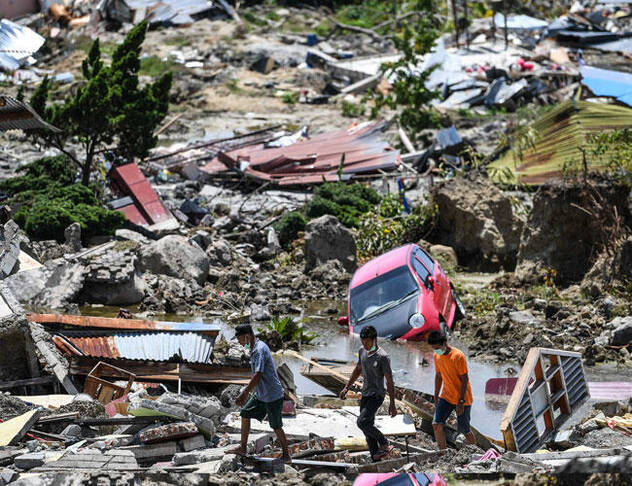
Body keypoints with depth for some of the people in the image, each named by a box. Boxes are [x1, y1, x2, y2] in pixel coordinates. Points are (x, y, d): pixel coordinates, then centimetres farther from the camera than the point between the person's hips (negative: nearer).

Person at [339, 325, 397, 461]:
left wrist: (392, 404, -14)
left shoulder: (383, 357, -17)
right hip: (365, 394, 8)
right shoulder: (362, 352, 5)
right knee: (367, 427, 6)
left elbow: (389, 381, -14)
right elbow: (358, 370, 23)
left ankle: (384, 444, -5)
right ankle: (376, 459, 12)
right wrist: (346, 388, 21)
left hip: (377, 395, -8)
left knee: (362, 422, -22)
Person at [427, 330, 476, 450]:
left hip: (462, 399, -5)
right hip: (446, 397, 5)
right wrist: (436, 398, 15)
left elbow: (464, 379, -17)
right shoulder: (437, 356, 2)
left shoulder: (458, 356, -19)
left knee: (463, 430, 2)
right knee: (437, 425, -12)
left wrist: (461, 401, -19)